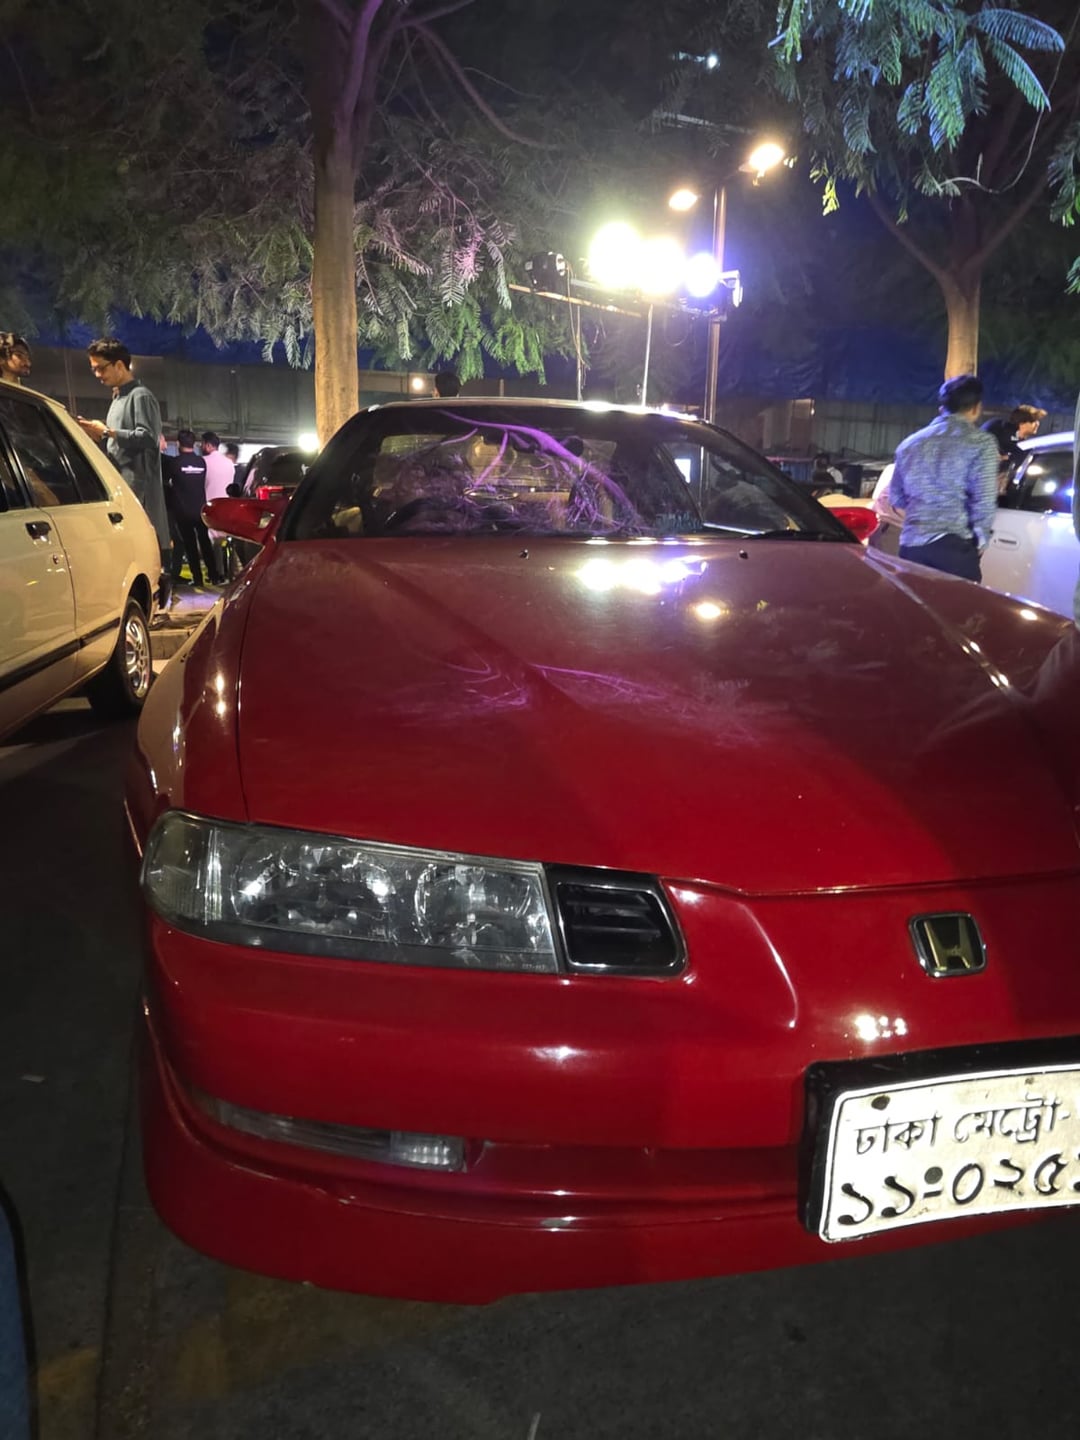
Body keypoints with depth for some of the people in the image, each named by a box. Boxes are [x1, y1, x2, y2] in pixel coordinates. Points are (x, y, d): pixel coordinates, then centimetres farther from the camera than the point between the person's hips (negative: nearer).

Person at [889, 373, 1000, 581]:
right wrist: (980, 539, 5)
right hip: (955, 546, -5)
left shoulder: (910, 443, 16)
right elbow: (984, 501, -8)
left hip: (911, 545, 5)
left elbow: (896, 497, 22)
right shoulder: (981, 442, -1)